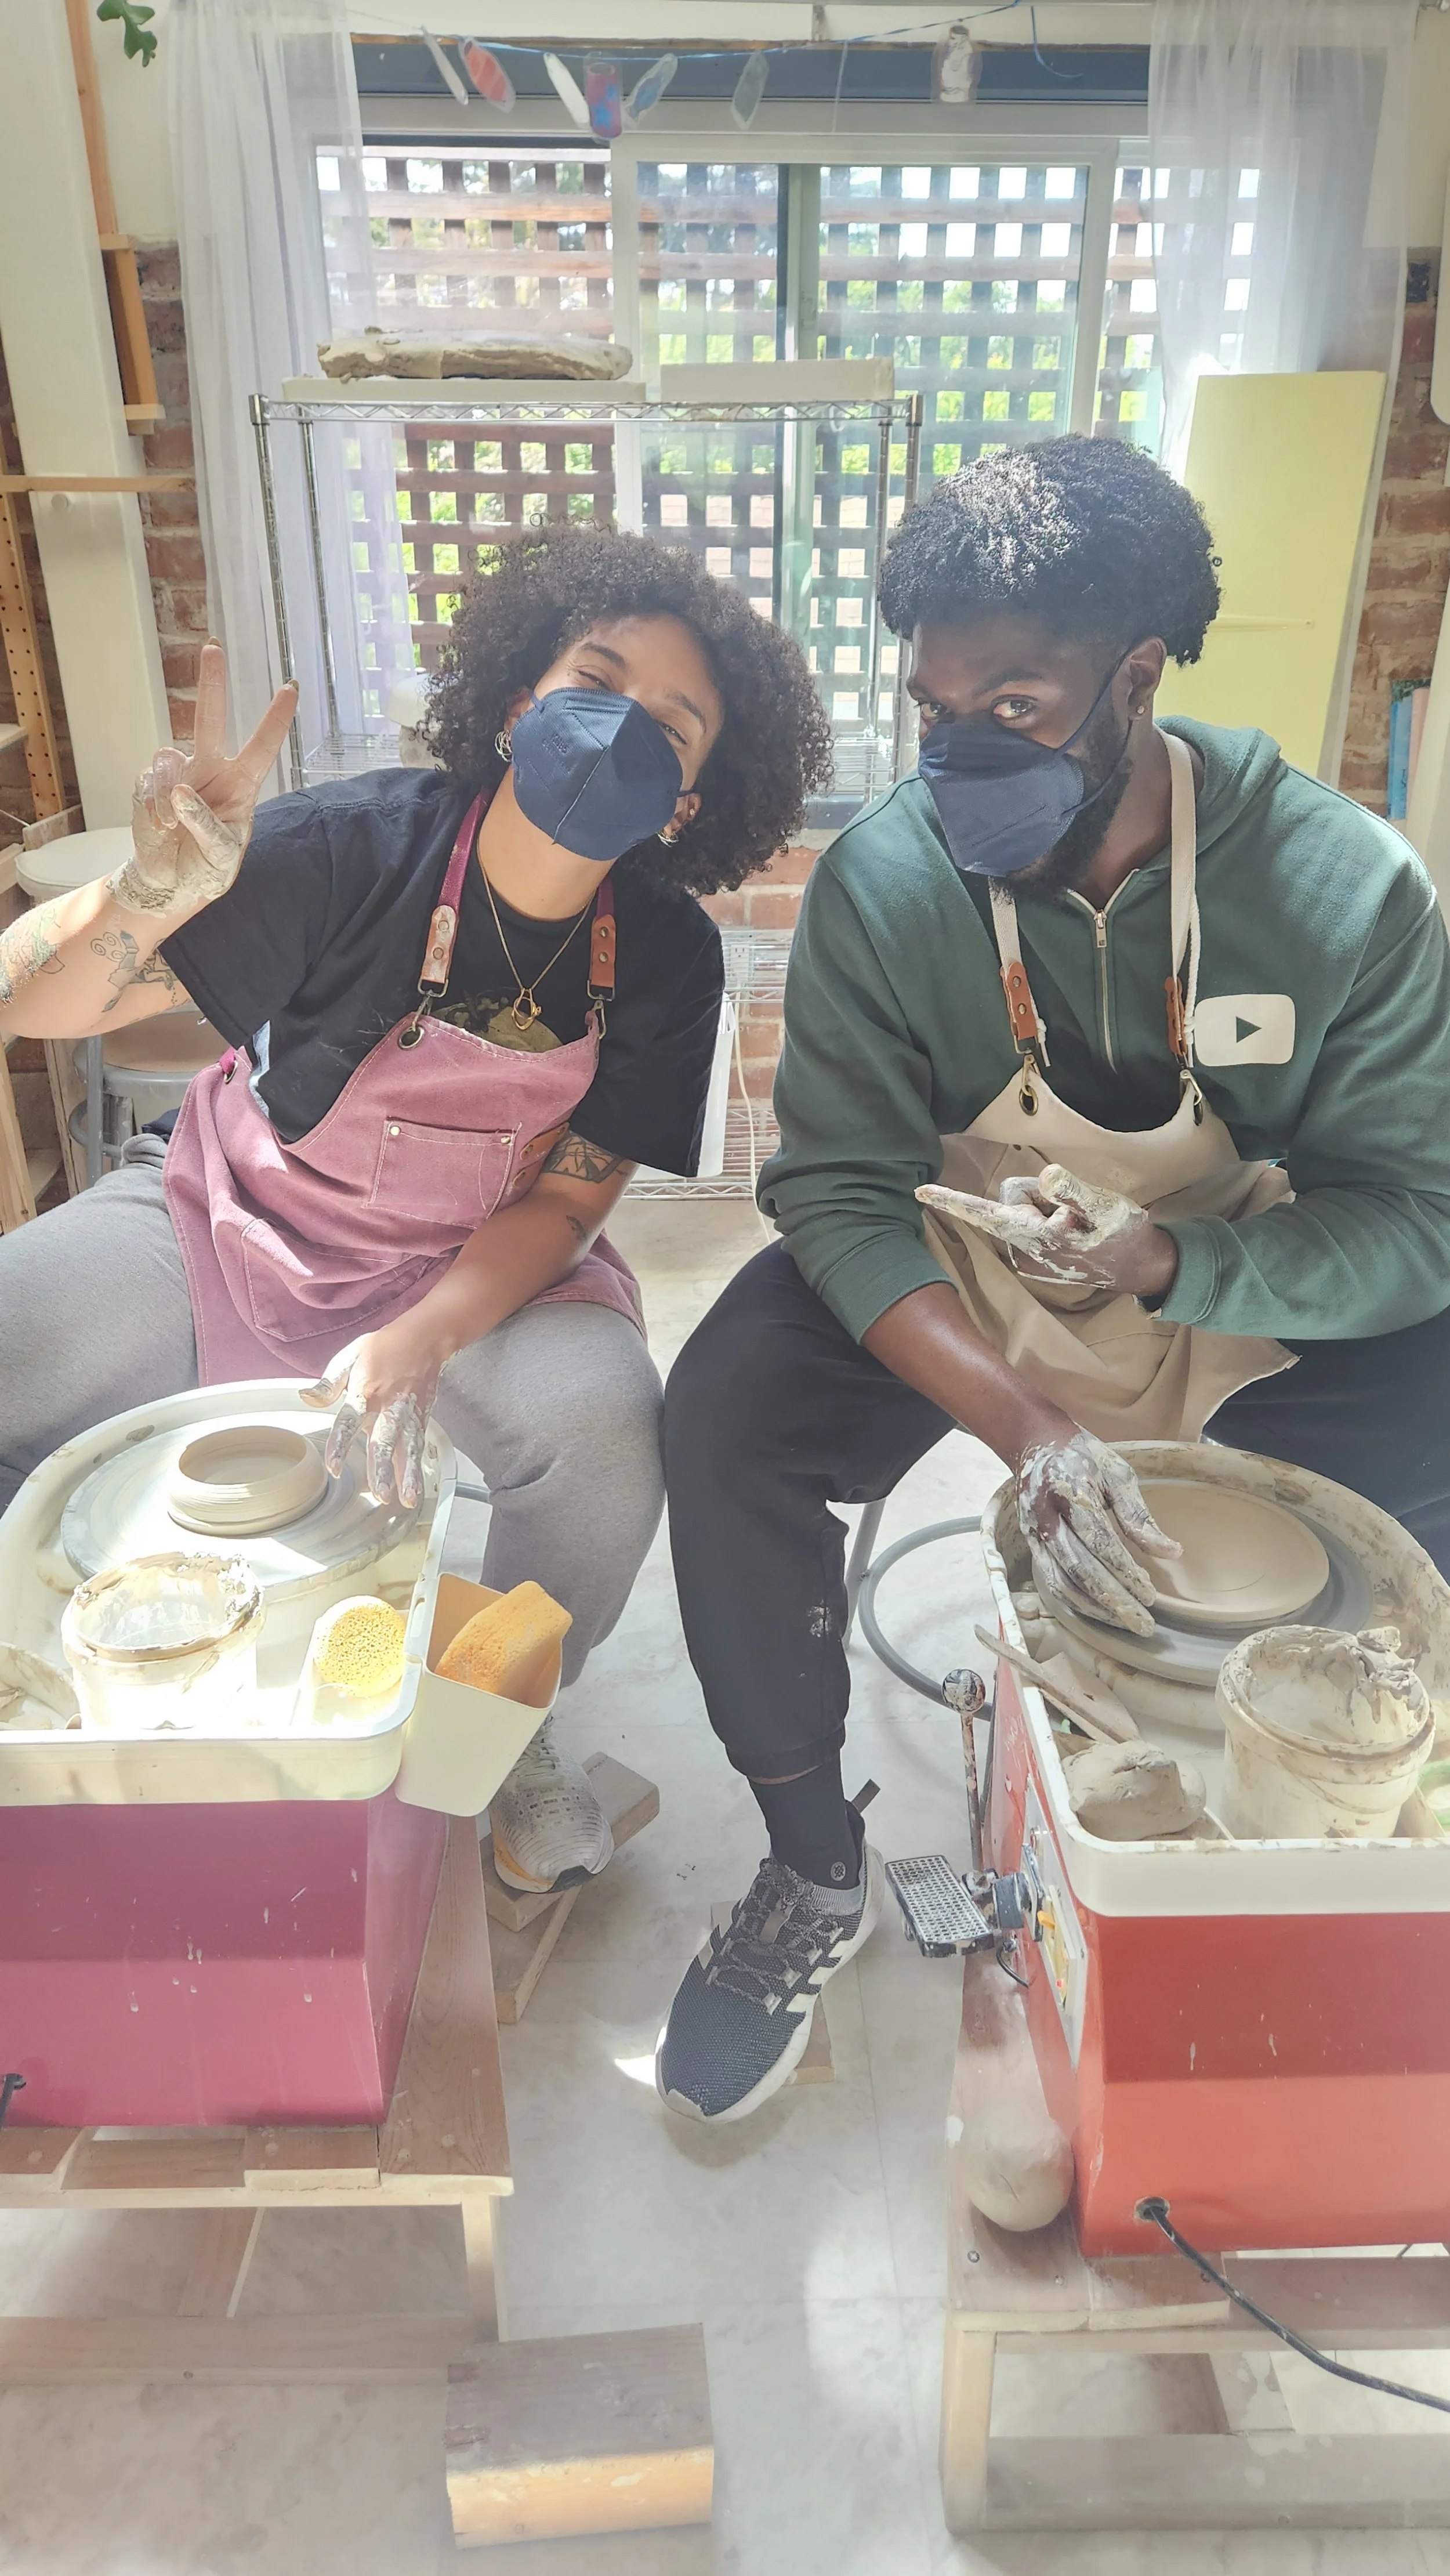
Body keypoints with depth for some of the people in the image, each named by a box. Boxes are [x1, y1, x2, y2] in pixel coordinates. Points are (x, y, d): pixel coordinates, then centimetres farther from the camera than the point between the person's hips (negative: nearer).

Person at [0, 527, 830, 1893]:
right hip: (231, 1219, 0)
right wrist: (154, 894, -46)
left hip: (480, 1267, 0)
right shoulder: (359, 849, -22)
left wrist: (418, 1344, -30)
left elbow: (566, 1195, -10)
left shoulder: (665, 962, -14)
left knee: (606, 1425, -30)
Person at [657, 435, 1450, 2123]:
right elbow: (839, 1192, -19)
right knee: (727, 1414, -26)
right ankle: (816, 1871, -4)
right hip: (949, 1293, 0)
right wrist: (1025, 1427, -34)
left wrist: (1166, 1260, -33)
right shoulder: (881, 884, -17)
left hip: (1251, 1302, 1)